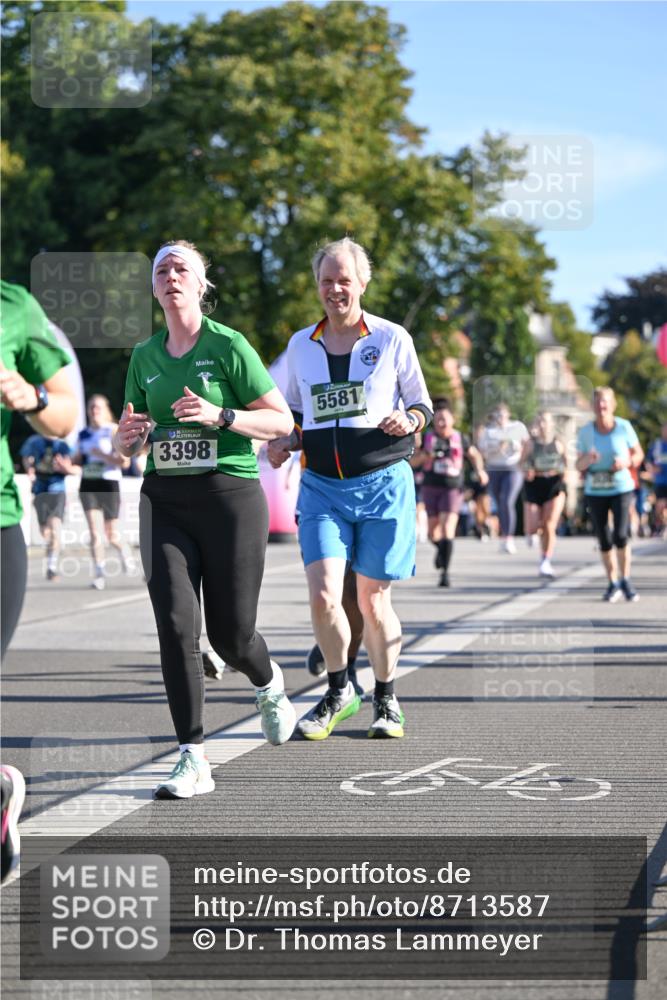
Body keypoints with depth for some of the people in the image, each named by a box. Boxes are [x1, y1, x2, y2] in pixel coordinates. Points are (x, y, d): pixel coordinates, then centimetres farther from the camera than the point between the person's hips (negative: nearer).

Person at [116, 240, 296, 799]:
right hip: (164, 500, 4)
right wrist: (129, 434, -4)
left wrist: (219, 416, -17)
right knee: (176, 626, -10)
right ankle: (193, 760, -6)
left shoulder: (228, 345, -2)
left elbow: (282, 421, -3)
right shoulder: (145, 356, 12)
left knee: (231, 633, 2)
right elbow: (127, 443, 21)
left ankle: (269, 686, 39)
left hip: (230, 495, -4)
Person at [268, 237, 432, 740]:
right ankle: (339, 690, 12)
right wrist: (285, 439, 2)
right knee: (323, 594, -12)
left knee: (373, 601, 3)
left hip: (383, 482, -2)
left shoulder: (392, 339, 1)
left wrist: (408, 420, -14)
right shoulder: (301, 345, 10)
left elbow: (422, 403, 8)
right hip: (321, 485, 2)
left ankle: (386, 700, 23)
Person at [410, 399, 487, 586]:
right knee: (433, 532, 9)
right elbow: (412, 461, 4)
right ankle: (441, 550, 45)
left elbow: (474, 455, 20)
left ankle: (445, 571, -15)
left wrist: (480, 470, 3)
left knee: (447, 528, -16)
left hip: (453, 489, -2)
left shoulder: (460, 439, 4)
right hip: (431, 488, 2)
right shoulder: (427, 438, 3)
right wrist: (425, 455, -15)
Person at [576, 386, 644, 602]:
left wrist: (627, 462, -15)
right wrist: (588, 460, -21)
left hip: (621, 489, -2)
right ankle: (613, 584, 22)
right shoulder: (585, 432, -4)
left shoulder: (624, 427, -6)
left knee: (621, 536, -15)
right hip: (594, 492, 2)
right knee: (604, 541, 4)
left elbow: (638, 454, 5)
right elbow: (578, 465, 2)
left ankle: (625, 580, 5)